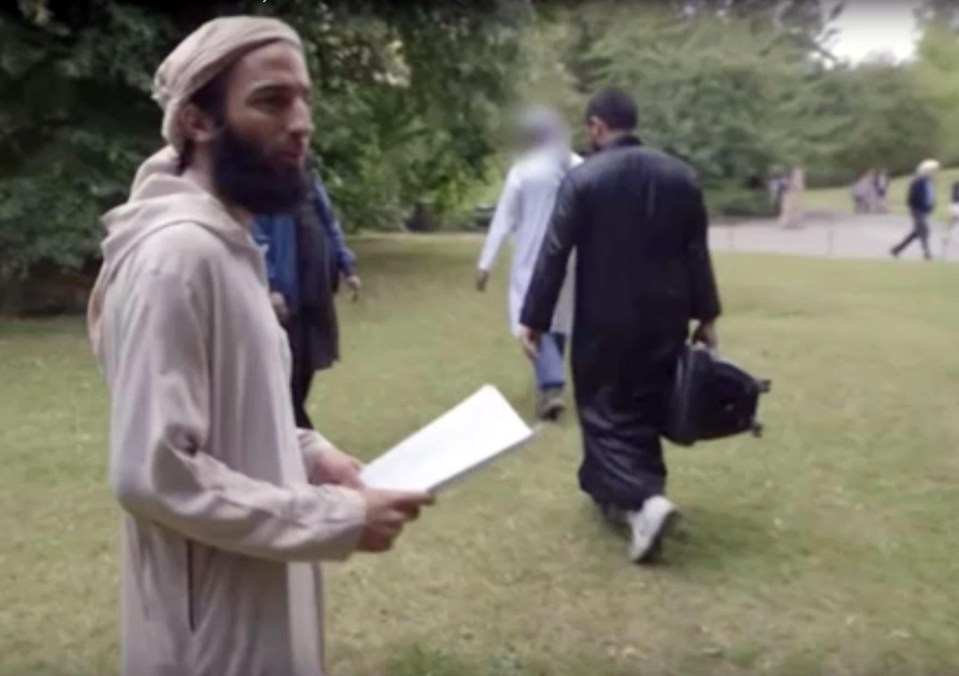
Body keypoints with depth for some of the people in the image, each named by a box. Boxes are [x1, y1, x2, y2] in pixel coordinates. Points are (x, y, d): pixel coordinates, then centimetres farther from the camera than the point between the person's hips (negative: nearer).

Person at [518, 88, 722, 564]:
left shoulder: (583, 178, -10)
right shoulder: (680, 176, 4)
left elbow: (554, 254, -11)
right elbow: (697, 253, 5)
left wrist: (533, 319, -7)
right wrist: (706, 316, 10)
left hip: (605, 320, -4)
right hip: (665, 318, 5)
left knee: (605, 409, 4)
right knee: (646, 408, 17)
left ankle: (644, 499, -15)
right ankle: (624, 496, 30)